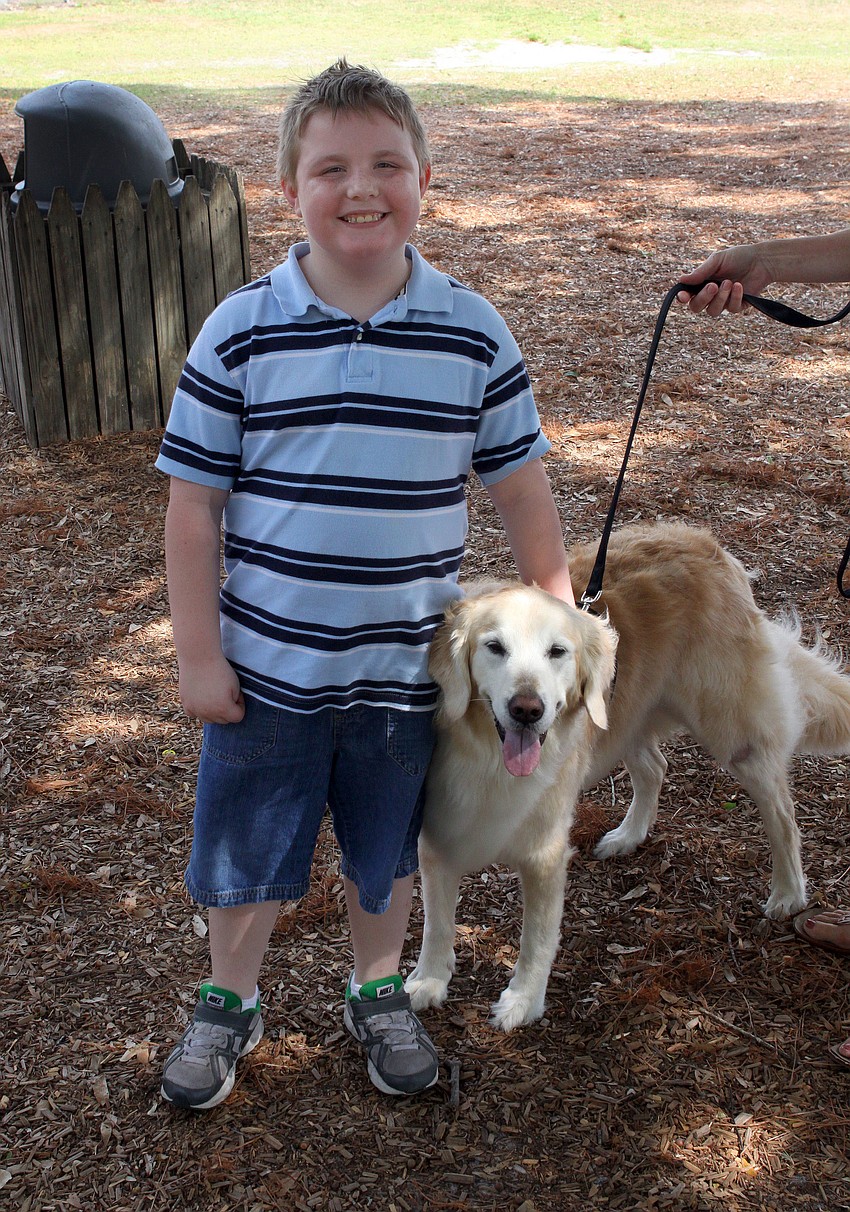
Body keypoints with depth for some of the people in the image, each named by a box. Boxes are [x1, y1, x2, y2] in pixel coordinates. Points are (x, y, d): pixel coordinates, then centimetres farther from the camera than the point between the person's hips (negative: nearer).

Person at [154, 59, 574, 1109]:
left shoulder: (473, 334, -7)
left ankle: (377, 994, 46)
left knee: (386, 854, 20)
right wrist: (198, 656, -5)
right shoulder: (240, 332, -10)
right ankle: (228, 1004, 43)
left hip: (406, 667, 1)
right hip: (264, 667, 0)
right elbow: (191, 508, -5)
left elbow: (524, 499, 1)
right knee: (244, 854, 16)